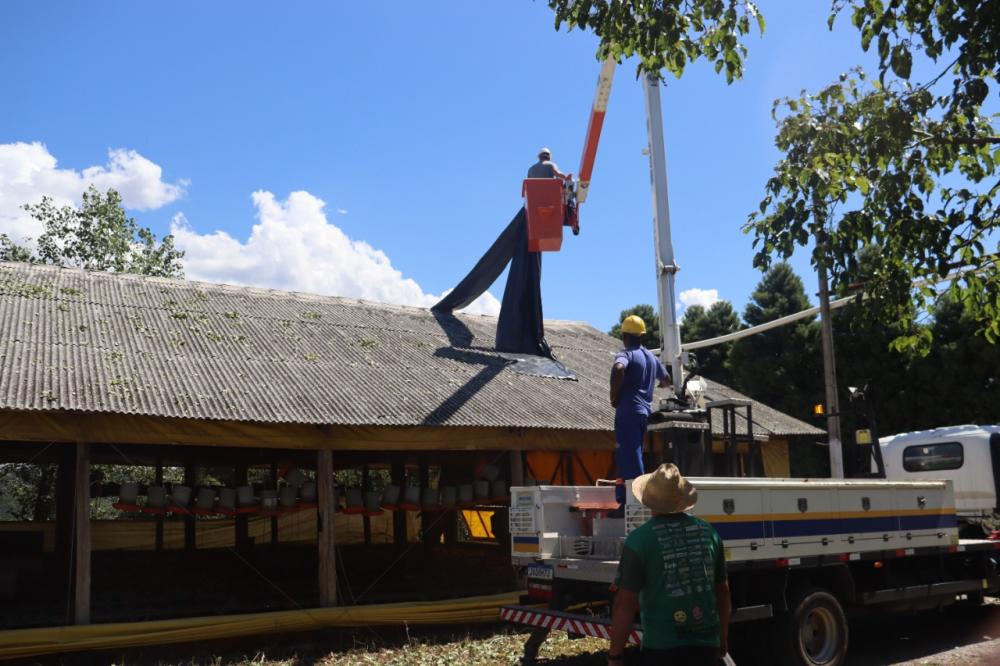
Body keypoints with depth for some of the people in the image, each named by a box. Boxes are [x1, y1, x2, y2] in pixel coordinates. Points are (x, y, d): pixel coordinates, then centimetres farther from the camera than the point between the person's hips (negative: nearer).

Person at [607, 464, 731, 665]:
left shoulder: (639, 539, -12)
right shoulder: (707, 532, 2)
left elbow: (625, 603, -12)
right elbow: (723, 591, 11)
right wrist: (723, 640, 25)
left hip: (662, 648, -4)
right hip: (706, 645, 4)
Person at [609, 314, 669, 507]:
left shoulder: (626, 354, -8)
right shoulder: (651, 357, 15)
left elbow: (618, 369, -32)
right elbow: (666, 380, 28)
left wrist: (614, 396, -19)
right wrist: (652, 385, 51)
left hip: (628, 411, -8)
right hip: (645, 410, 8)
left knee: (630, 457, -8)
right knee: (629, 455, 17)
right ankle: (624, 498, 20)